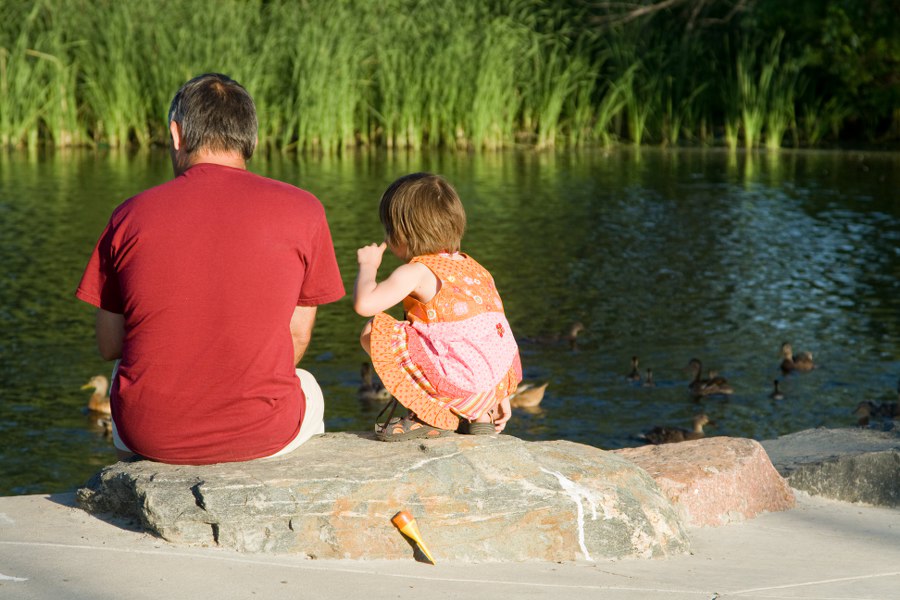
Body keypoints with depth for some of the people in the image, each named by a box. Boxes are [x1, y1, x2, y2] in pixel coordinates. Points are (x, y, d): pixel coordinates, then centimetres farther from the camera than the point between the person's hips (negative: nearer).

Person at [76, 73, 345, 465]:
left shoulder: (131, 215, -2)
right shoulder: (301, 210, -4)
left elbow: (109, 346, 4)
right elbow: (297, 336, 4)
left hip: (150, 435, 1)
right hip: (263, 434, -1)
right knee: (307, 388, 35)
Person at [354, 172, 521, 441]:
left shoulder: (417, 272, -8)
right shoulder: (474, 268, 16)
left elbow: (364, 304, -19)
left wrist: (368, 266, 2)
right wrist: (501, 397, 24)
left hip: (456, 386, -8)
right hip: (493, 386, 8)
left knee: (372, 333, -3)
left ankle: (431, 416, -1)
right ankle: (478, 417, 19)